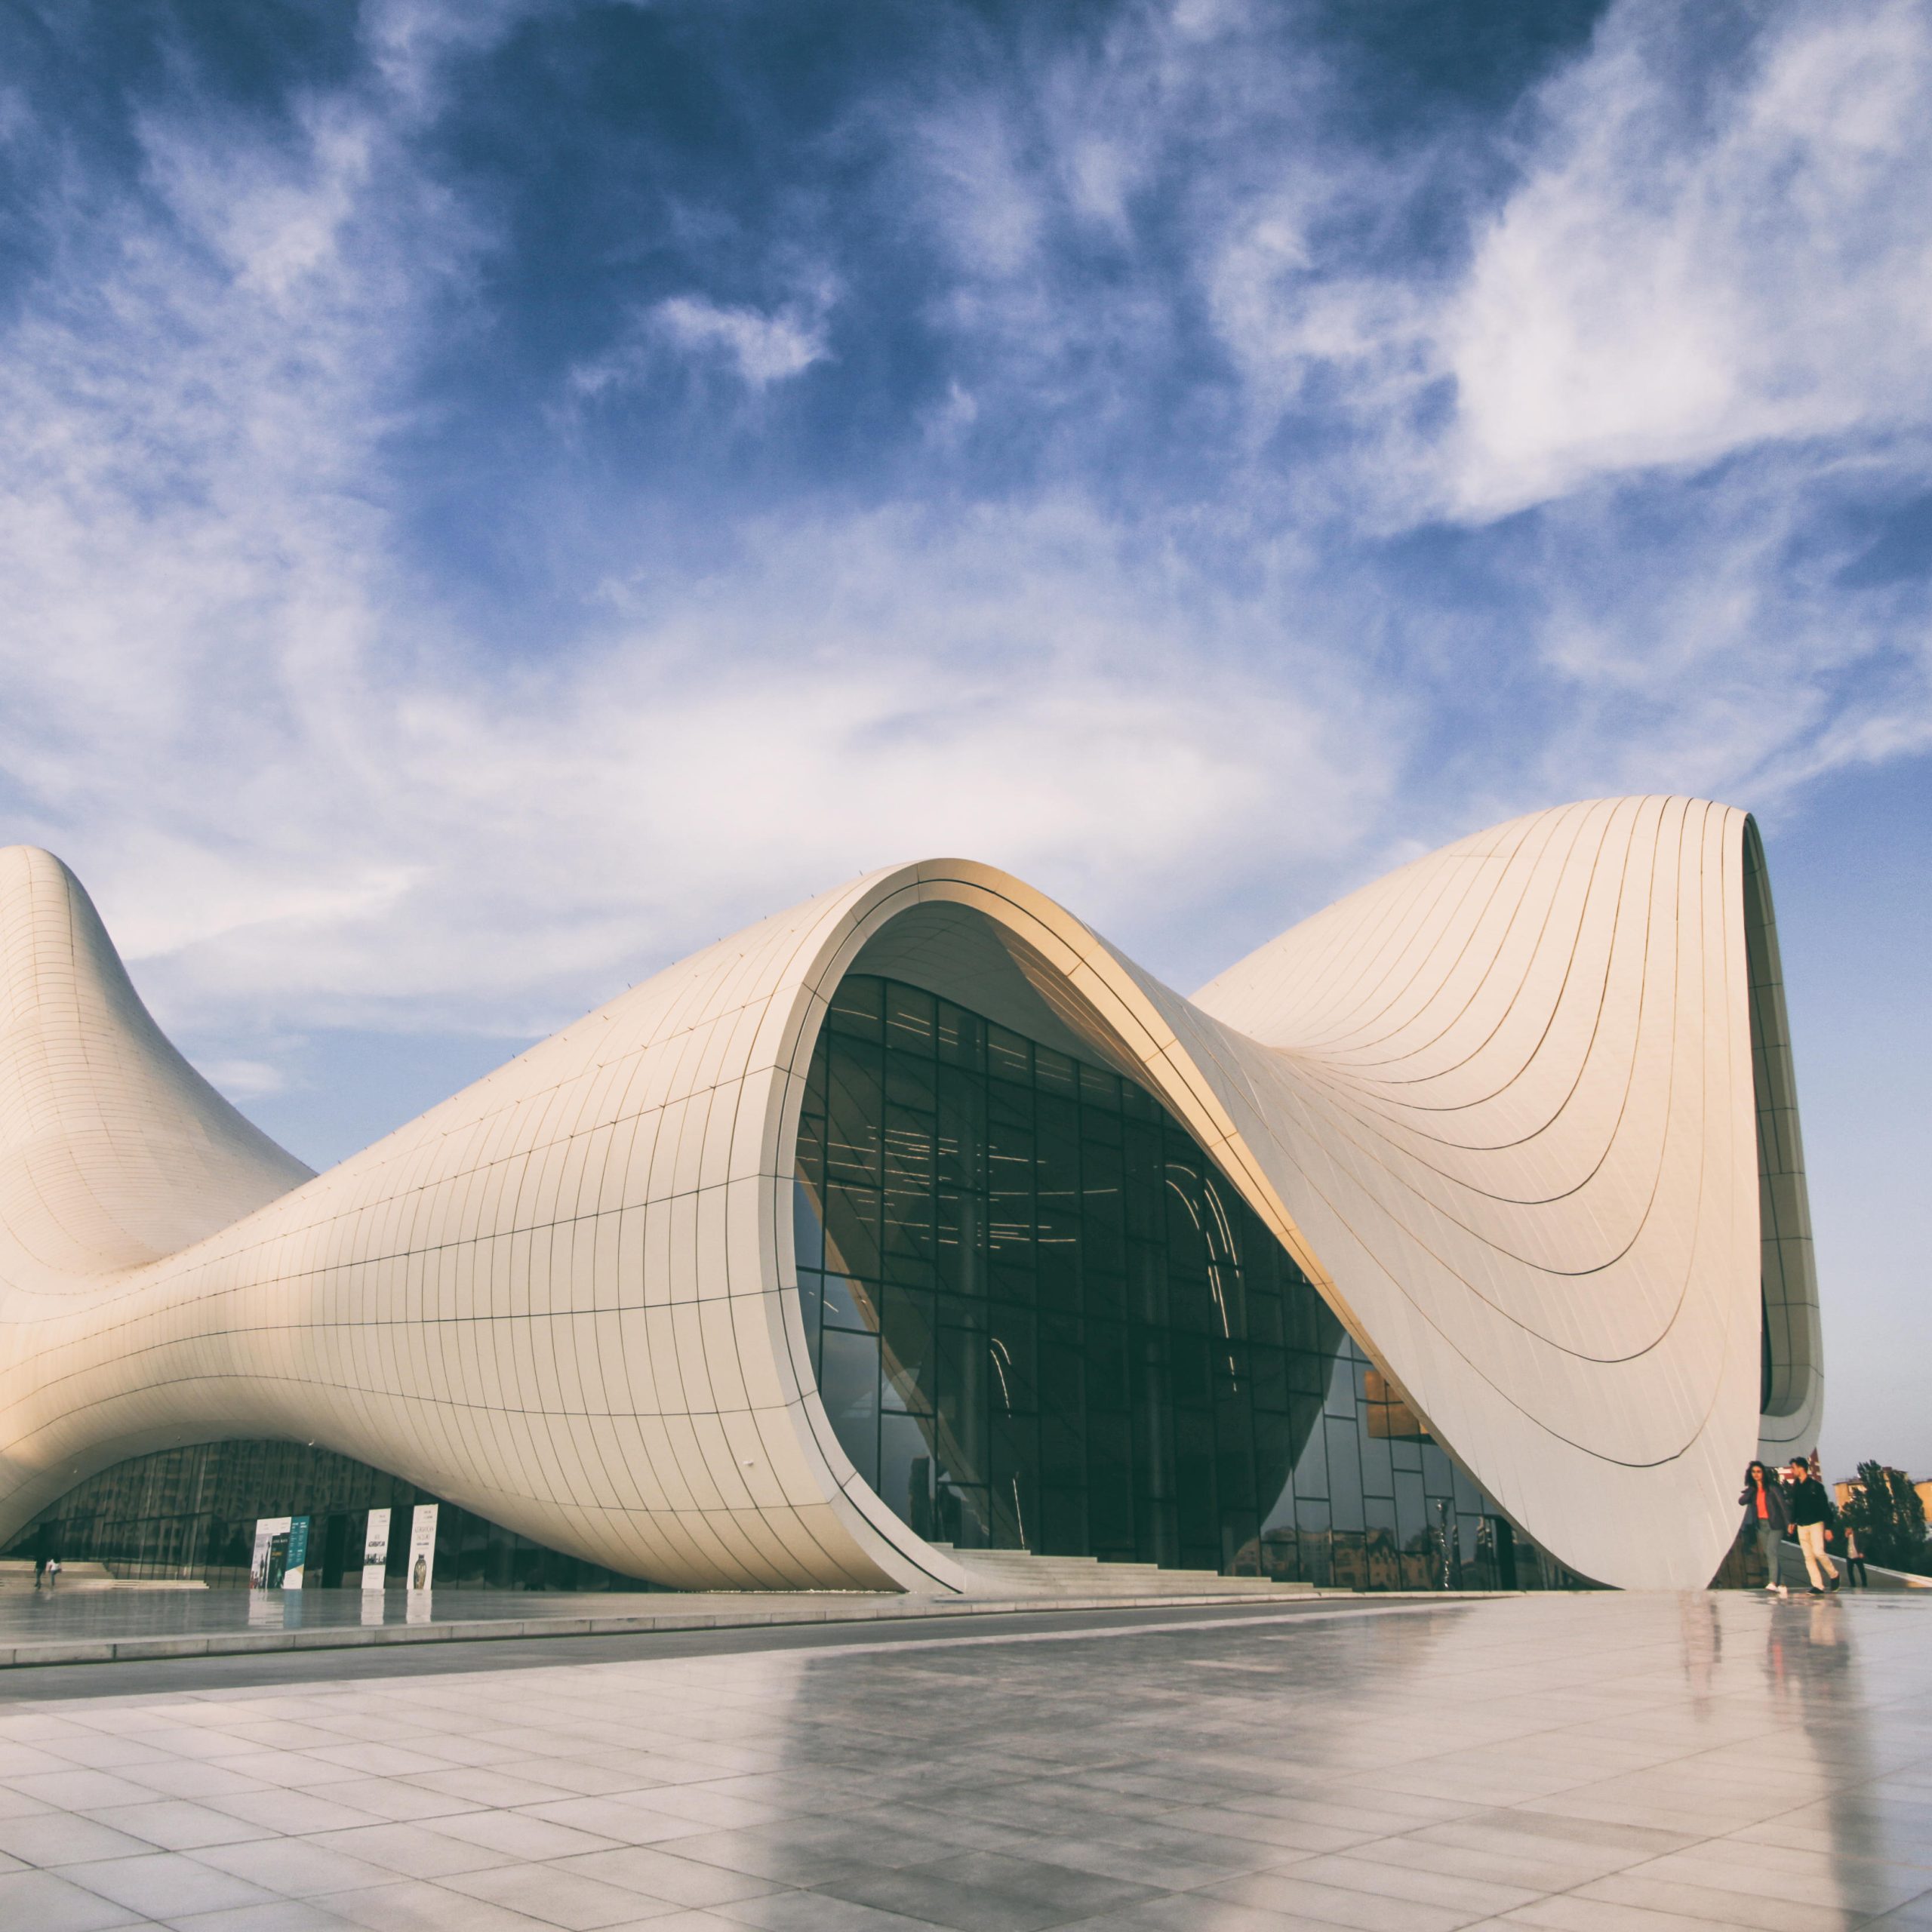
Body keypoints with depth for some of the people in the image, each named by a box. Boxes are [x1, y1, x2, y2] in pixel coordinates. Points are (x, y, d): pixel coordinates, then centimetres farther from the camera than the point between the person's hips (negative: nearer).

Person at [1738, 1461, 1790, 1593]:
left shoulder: (1772, 1487, -6)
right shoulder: (1752, 1490, 9)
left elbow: (1782, 1504, -8)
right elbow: (1742, 1501, -4)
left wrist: (1788, 1522, -13)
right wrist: (1752, 1489, -9)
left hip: (1774, 1524, -6)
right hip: (1760, 1525, 6)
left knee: (1771, 1551, -19)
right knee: (1766, 1554, 6)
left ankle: (1773, 1583, -27)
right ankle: (1780, 1585, 15)